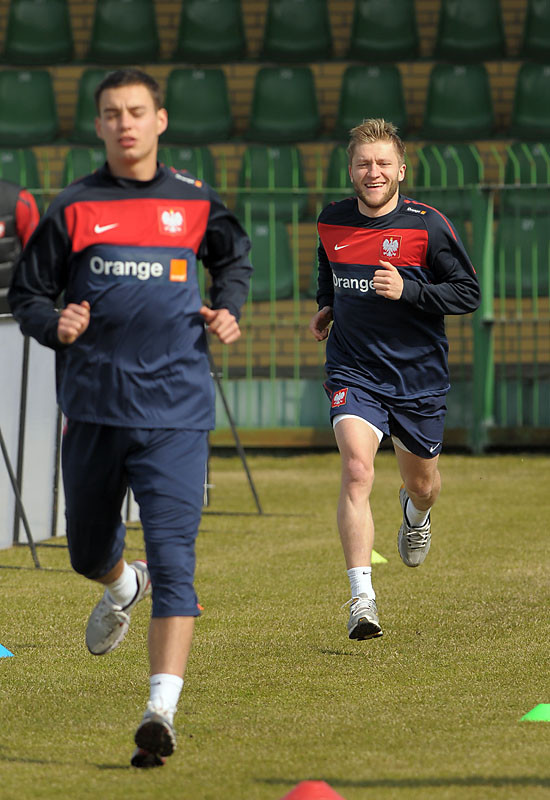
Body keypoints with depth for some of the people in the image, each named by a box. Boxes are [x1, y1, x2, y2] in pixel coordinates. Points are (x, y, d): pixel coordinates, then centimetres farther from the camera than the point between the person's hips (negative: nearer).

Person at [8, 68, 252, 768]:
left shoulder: (195, 202, 5)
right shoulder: (73, 208, 2)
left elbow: (234, 257, 25)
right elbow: (27, 292, 9)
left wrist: (226, 309, 7)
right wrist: (54, 324, -12)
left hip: (175, 411, -2)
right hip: (93, 409, 2)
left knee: (172, 558, -15)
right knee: (88, 551, 17)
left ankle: (161, 711, -22)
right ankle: (123, 587, 54)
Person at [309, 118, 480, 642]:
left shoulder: (427, 225, -10)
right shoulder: (331, 223, 2)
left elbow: (468, 293, -8)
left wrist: (408, 291, -22)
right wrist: (326, 308, 6)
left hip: (418, 376, 0)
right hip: (353, 372, 0)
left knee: (421, 482, 17)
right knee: (356, 471, -21)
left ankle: (415, 515, 57)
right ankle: (362, 598, -25)